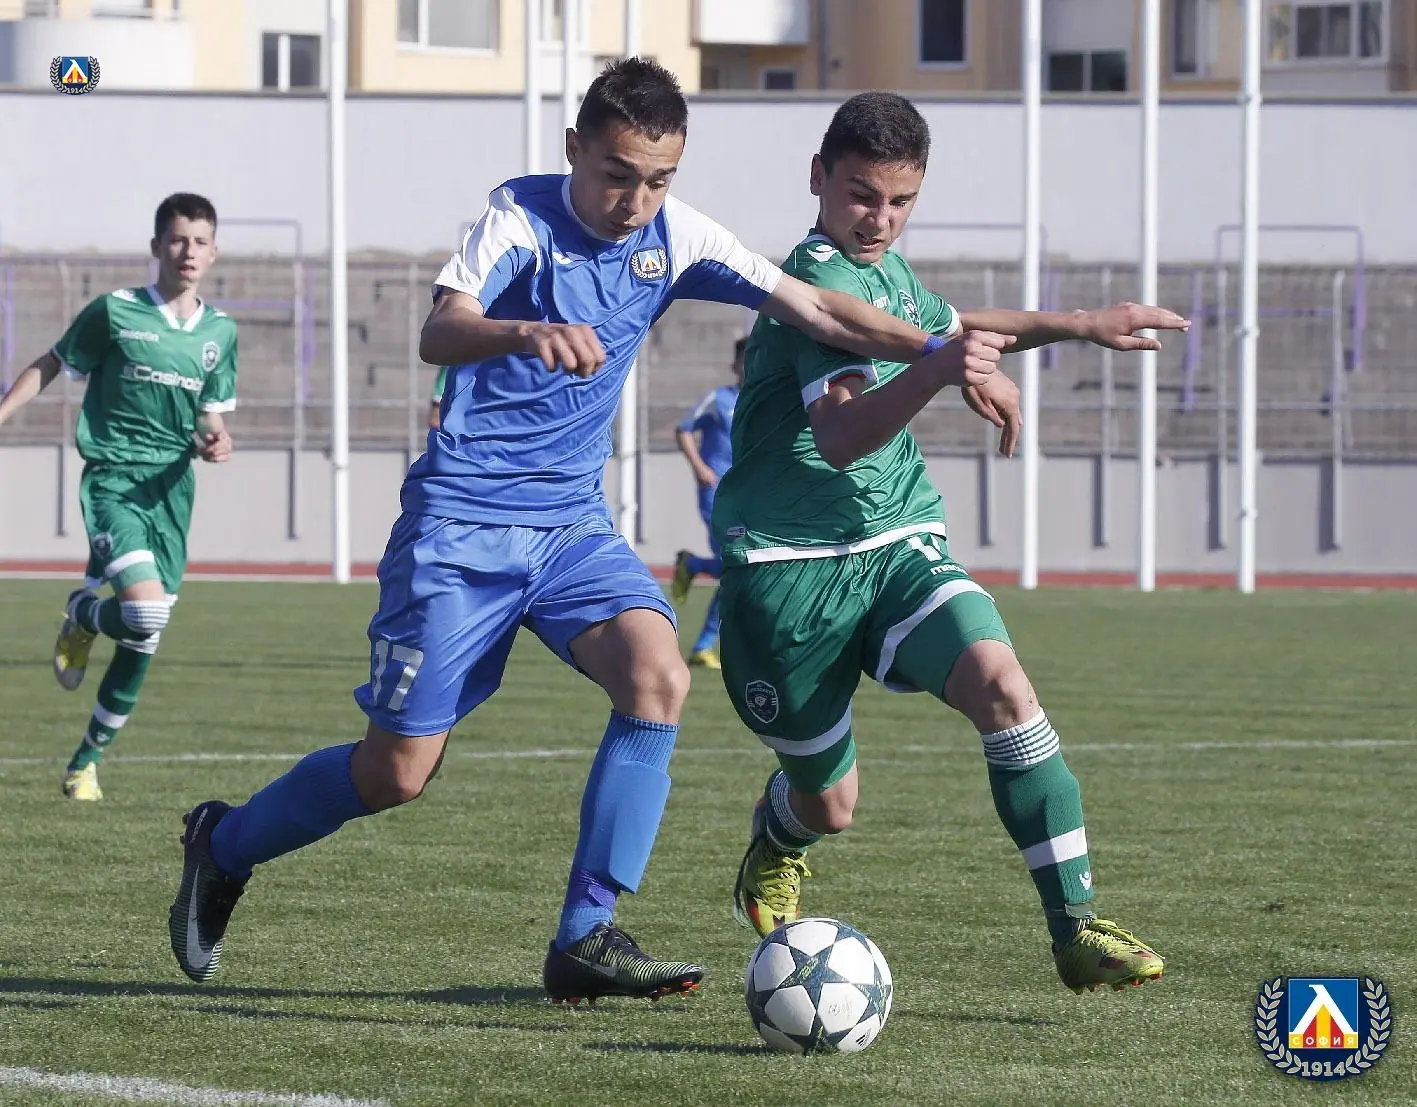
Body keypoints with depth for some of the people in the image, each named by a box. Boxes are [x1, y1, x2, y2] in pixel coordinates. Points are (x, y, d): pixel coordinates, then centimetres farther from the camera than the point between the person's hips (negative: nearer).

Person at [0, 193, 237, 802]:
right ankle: (80, 615, 11)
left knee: (142, 643, 5)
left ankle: (86, 762, 22)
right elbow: (50, 366, 7)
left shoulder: (220, 331, 9)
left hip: (171, 490, 5)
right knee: (145, 610, -25)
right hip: (113, 479, -5)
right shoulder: (115, 311, -4)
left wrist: (214, 444, -7)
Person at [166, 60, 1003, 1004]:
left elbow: (813, 309, 2)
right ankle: (224, 846, 24)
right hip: (463, 520, -5)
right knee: (400, 770, -5)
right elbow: (439, 332, -32)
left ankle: (587, 937, -17)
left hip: (574, 522, 5)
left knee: (658, 674, -23)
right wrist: (528, 334, -54)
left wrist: (937, 354, -12)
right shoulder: (523, 217, -14)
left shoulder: (675, 236, 1)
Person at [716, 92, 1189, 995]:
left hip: (897, 546, 6)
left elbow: (946, 325, 37)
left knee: (1000, 681, -23)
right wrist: (936, 371, -47)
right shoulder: (822, 280, -16)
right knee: (830, 804, 5)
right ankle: (777, 844, 45)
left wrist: (1078, 326, 35)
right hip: (794, 567, -6)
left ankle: (1076, 926, -23)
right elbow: (839, 432, -32)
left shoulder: (886, 269, 12)